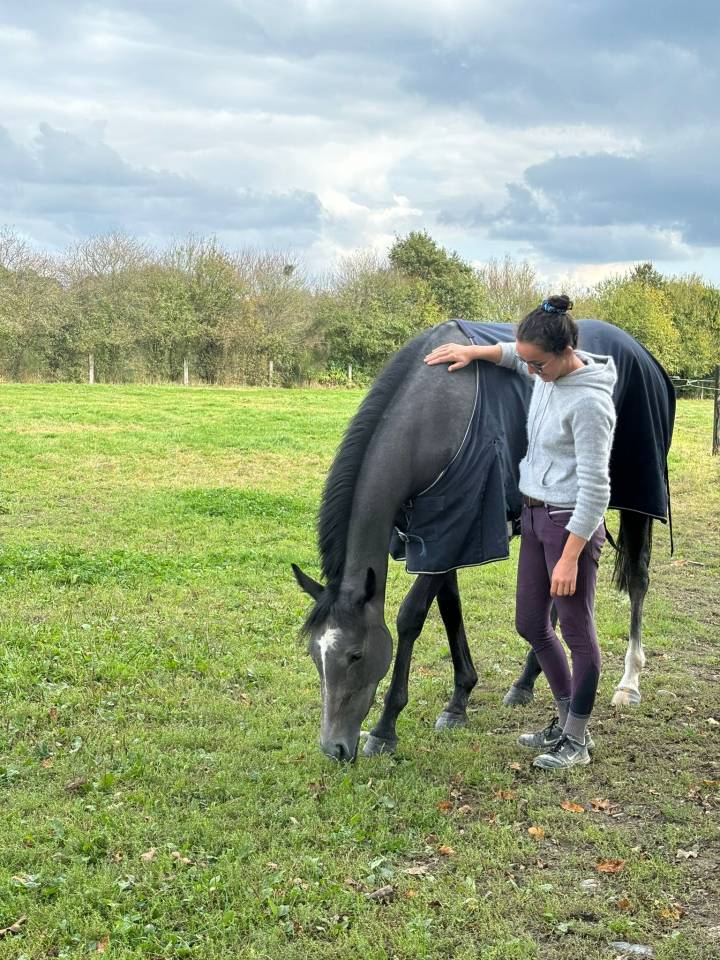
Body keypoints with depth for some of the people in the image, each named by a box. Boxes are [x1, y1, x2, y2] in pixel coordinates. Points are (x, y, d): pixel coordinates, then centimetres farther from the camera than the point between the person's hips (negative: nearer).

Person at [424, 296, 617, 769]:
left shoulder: (590, 403, -24)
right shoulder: (548, 372, 1)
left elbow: (594, 490, -23)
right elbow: (514, 353, 28)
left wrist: (570, 558, -23)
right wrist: (474, 352, 14)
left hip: (572, 525, -9)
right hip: (534, 516, 9)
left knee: (577, 631, 3)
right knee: (530, 624, 16)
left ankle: (578, 740, 16)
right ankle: (566, 719, 32)